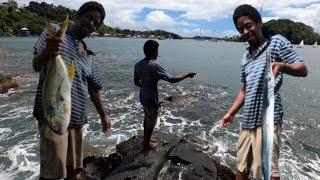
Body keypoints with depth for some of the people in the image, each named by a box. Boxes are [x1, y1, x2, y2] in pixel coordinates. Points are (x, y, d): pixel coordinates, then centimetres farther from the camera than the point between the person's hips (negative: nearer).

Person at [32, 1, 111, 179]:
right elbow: (36, 65, -11)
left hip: (77, 119, 6)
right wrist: (46, 53, -33)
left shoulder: (88, 56, 15)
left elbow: (93, 88, 17)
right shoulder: (54, 31, 1)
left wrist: (103, 115, 16)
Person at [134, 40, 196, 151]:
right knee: (151, 122, 13)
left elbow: (136, 82, 7)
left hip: (143, 97, 8)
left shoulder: (138, 65, -3)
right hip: (151, 99, -8)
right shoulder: (154, 66, -27)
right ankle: (147, 144, 31)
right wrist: (187, 75, -12)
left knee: (147, 119, 26)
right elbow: (172, 80, -25)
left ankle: (146, 139, 44)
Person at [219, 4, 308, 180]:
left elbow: (303, 70, -7)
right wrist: (231, 113, 17)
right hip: (247, 121, 7)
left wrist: (281, 65, -28)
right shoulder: (246, 57, 15)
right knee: (241, 166, 18)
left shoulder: (276, 42, -1)